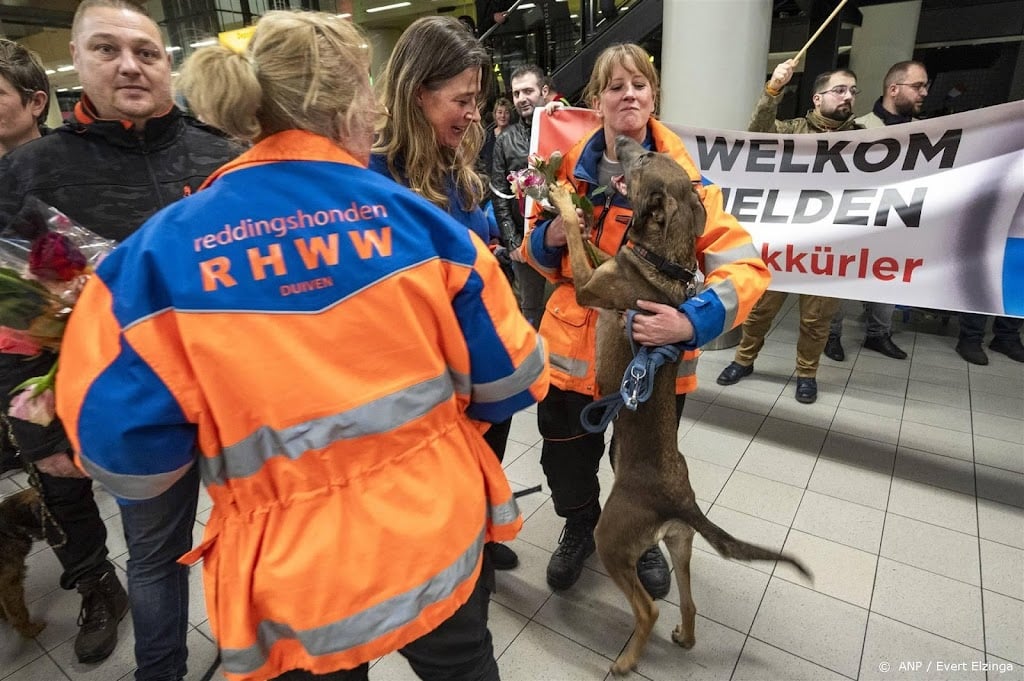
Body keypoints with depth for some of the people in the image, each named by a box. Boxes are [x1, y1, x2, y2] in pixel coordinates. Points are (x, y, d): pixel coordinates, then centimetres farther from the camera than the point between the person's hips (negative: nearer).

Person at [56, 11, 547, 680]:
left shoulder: (160, 252, -11)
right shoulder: (418, 220, -12)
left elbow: (125, 451, -9)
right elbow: (507, 381, -5)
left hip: (294, 574, 1)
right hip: (441, 536, 1)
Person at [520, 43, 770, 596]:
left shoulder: (680, 178, -12)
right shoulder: (572, 170, -2)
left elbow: (747, 265, -20)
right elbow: (540, 257, 10)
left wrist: (693, 322, -37)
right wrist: (552, 236, -13)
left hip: (653, 354, -2)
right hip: (574, 345, 2)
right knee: (566, 463, 15)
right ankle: (580, 528, 49)